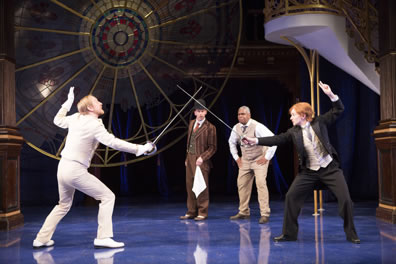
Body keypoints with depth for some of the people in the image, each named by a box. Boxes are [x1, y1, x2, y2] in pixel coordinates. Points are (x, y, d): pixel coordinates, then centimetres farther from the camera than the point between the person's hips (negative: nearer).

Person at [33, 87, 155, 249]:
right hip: (76, 171, -8)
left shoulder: (76, 118, 6)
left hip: (62, 168, 8)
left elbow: (58, 121, 25)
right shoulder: (94, 125, -15)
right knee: (108, 197, -3)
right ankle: (103, 238, -8)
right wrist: (139, 149, -25)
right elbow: (113, 143, -25)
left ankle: (41, 239, 27)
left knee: (64, 205, 25)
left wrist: (68, 103, 34)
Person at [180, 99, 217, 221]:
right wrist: (187, 157, 15)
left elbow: (212, 147, -7)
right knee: (190, 186, 10)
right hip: (190, 159, 7)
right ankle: (191, 212, 20)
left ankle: (202, 213, 7)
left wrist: (202, 158, -17)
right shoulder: (191, 123, 13)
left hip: (201, 161, -6)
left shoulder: (210, 127, -8)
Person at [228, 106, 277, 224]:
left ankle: (265, 214, -11)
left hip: (259, 160, -6)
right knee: (242, 184, 5)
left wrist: (267, 157, -19)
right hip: (245, 160, 6)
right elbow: (231, 142, 19)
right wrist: (236, 157, 12)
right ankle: (243, 212, 17)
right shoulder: (236, 128, -2)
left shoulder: (257, 126, -20)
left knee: (261, 184, -16)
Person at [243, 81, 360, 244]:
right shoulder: (293, 132, 2)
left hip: (330, 168, -2)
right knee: (291, 197, -4)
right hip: (308, 171, 2)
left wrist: (331, 95, -22)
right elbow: (278, 139, -4)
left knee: (345, 199, -7)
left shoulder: (319, 122, -4)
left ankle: (351, 234, 11)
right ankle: (289, 233, 9)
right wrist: (255, 141, -13)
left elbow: (338, 111, -6)